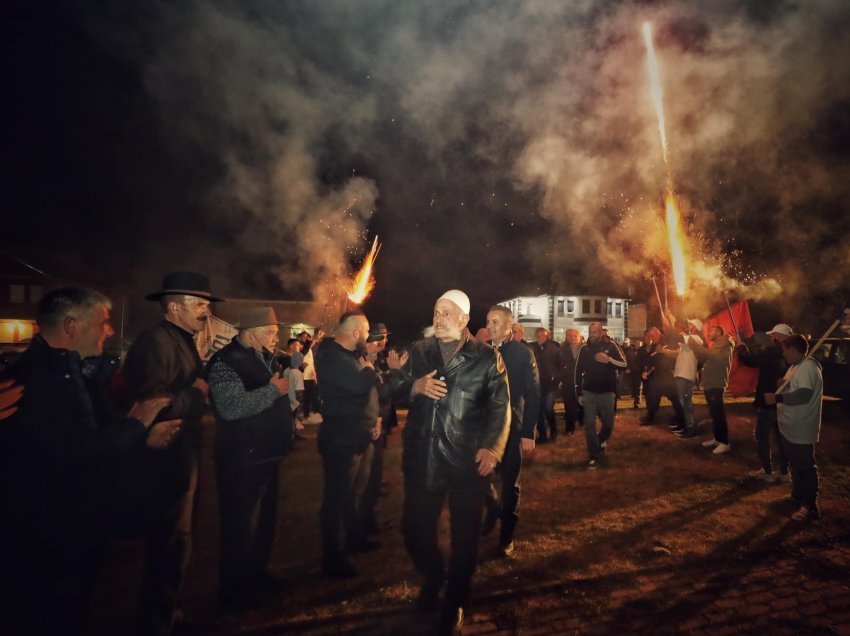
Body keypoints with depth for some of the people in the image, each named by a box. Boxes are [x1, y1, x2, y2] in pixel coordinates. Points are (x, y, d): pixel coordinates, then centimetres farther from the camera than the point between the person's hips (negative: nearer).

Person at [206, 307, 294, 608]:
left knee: (264, 518, 21)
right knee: (240, 524, 4)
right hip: (242, 459, -9)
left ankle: (257, 573, 39)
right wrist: (273, 390, -22)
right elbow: (231, 407, -31)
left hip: (267, 454, 9)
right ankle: (234, 588, 21)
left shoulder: (267, 358, 11)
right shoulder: (226, 361, -16)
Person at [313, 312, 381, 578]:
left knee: (355, 492, 22)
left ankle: (355, 538, 39)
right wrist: (369, 368, -10)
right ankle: (332, 558, 12)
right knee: (338, 496, 0)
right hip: (341, 438, -10)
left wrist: (374, 418, 7)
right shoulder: (333, 357, -21)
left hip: (359, 435, 10)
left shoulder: (350, 354, 13)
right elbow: (361, 384, -32)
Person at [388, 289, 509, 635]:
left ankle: (454, 602, 34)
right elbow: (394, 391, 5)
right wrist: (415, 386, -16)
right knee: (414, 529, 12)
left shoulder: (486, 357, -1)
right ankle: (433, 576, 45)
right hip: (421, 459, 3)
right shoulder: (418, 351, 8)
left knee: (464, 535, 10)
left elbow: (499, 407, -5)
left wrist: (492, 447, -18)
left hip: (466, 461, -2)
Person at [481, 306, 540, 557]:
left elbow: (533, 395, -7)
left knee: (510, 484, 7)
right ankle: (494, 509, 37)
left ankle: (506, 537, 25)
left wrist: (528, 432, -13)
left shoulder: (523, 353, -5)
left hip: (511, 428, -2)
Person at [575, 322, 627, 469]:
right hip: (588, 392, 1)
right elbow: (578, 371, 5)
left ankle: (602, 440, 41)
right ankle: (594, 456, 9)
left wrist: (608, 360, -25)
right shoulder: (584, 348, 1)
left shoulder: (611, 345, -4)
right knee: (589, 424, -1)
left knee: (608, 423, 10)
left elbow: (624, 364, -7)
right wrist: (579, 393, 3)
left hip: (607, 392, -1)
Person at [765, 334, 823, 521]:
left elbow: (804, 394, -33)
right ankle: (798, 494, 35)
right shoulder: (795, 366, 11)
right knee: (795, 463, 21)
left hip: (801, 430, -10)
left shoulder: (808, 367, -21)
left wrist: (777, 398, -30)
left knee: (805, 466, -2)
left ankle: (810, 506, 6)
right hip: (790, 427, 10)